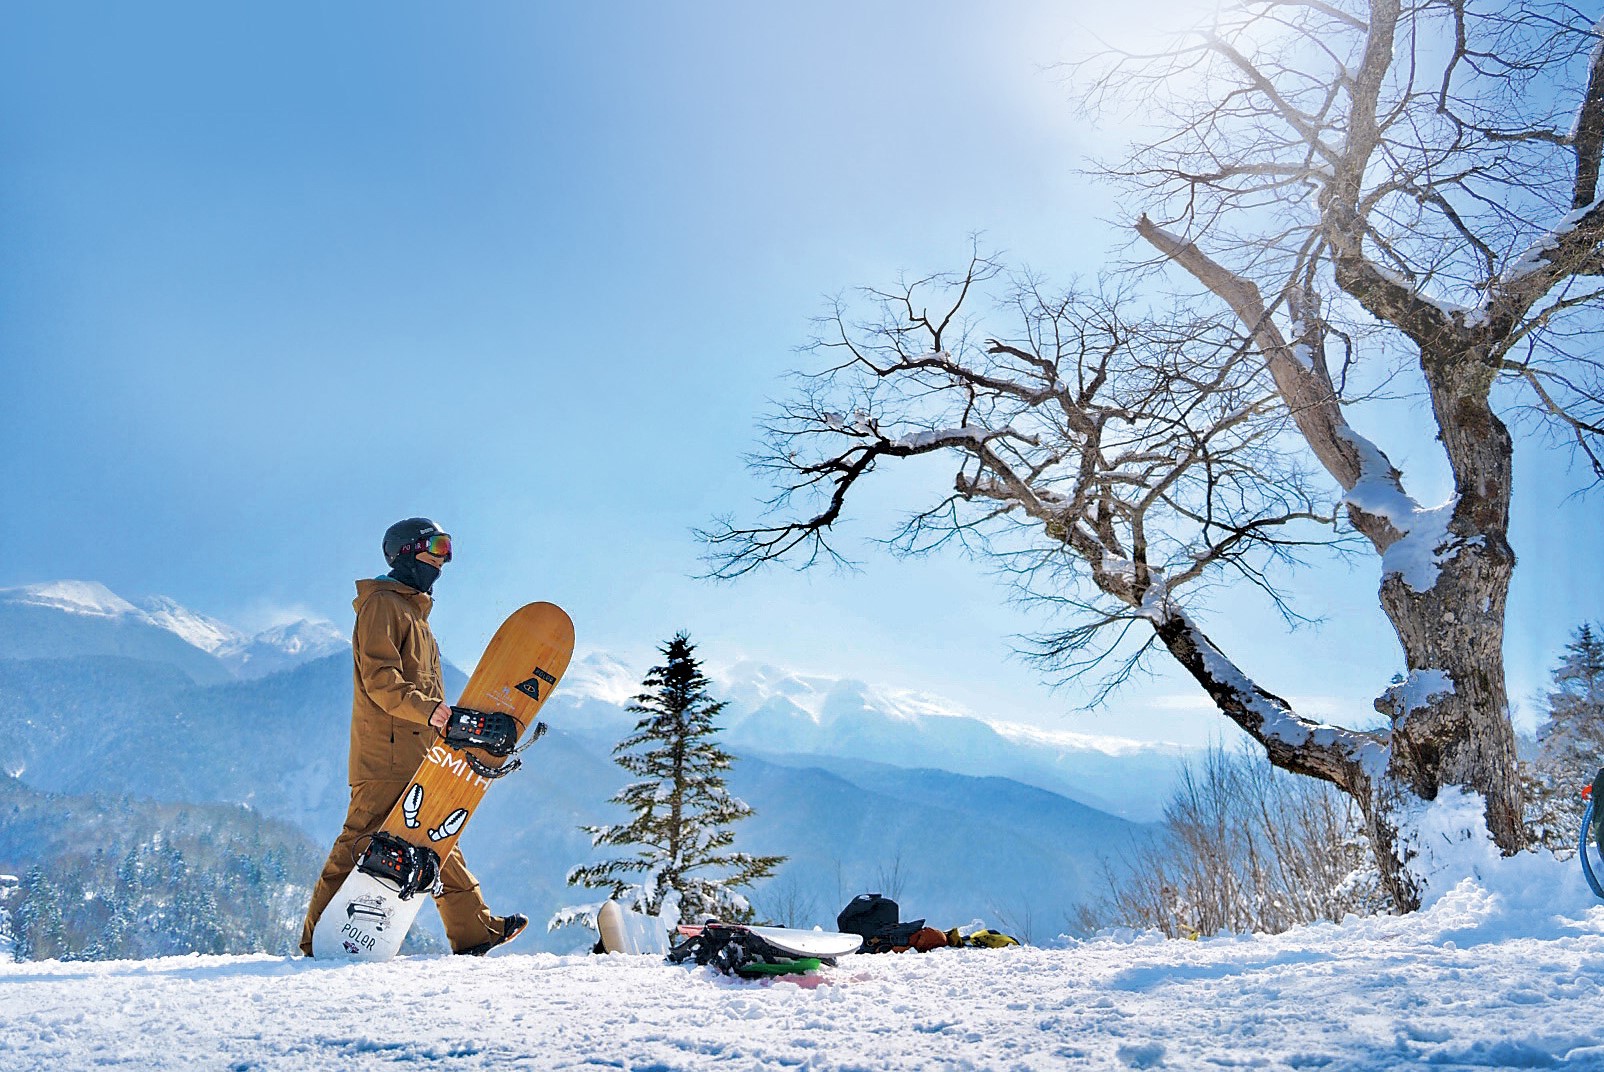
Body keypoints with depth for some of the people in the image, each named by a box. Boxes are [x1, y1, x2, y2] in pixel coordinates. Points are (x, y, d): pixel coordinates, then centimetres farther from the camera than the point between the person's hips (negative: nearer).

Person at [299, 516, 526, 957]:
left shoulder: (414, 611, 25)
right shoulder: (382, 605, -5)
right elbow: (380, 680, -17)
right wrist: (426, 707, -29)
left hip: (418, 758, 10)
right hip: (386, 758, -10)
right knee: (362, 843, -9)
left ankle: (474, 930, 15)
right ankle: (319, 940, -5)